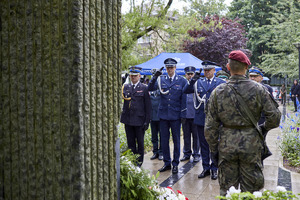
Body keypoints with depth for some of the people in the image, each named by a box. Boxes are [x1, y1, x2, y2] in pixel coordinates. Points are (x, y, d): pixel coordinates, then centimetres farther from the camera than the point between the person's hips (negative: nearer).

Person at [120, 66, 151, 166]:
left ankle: (139, 161, 22)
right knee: (130, 142, 11)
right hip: (128, 119, 3)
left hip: (139, 120, -3)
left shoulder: (144, 88, -1)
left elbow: (148, 106, -3)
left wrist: (147, 121, -7)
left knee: (140, 142, 8)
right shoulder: (125, 87, 10)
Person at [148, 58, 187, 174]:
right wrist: (155, 77, -23)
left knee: (176, 140, 6)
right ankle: (167, 163, 23)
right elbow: (150, 88, -8)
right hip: (163, 114, 2)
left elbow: (184, 98, 0)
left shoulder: (182, 81, 1)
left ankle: (175, 164, 20)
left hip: (176, 115, -2)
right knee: (164, 140, 9)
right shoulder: (161, 80, 6)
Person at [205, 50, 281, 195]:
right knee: (250, 190, 13)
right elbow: (274, 117, -8)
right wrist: (264, 128, 13)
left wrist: (213, 149, 8)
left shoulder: (218, 92, -4)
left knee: (226, 189, 14)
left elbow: (210, 126, -2)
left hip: (226, 146, 1)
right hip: (251, 145, 0)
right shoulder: (258, 89, -7)